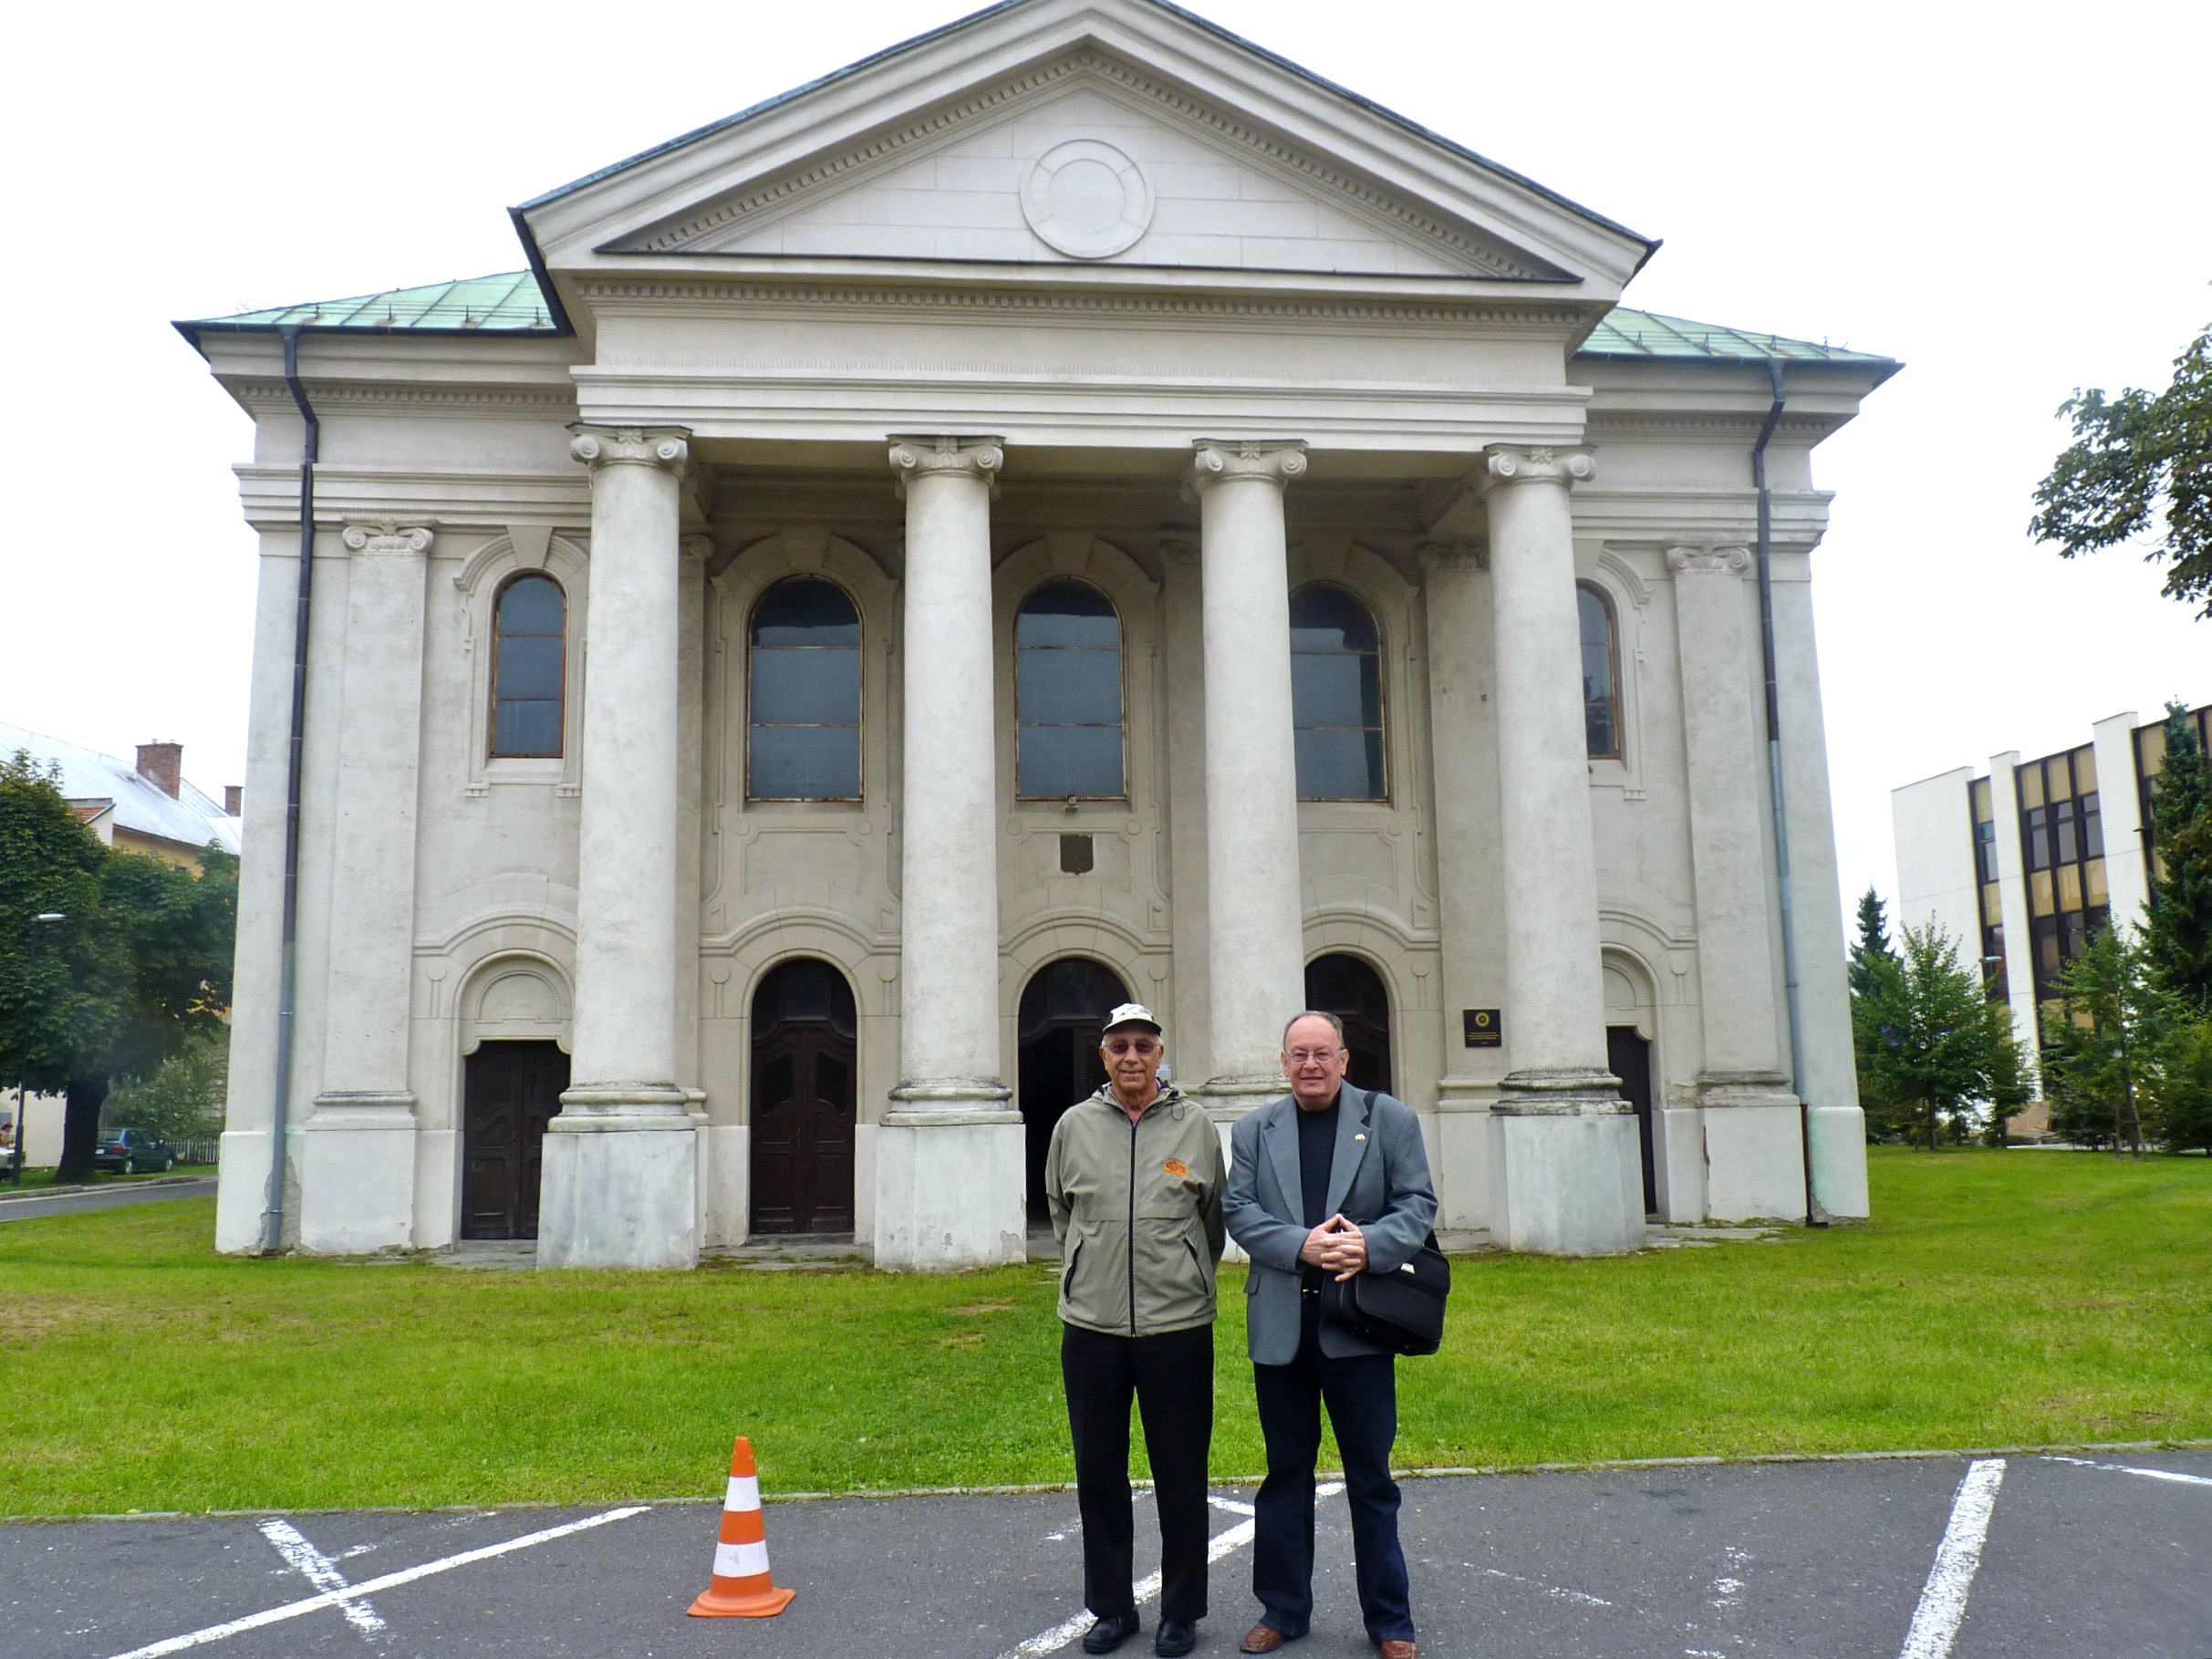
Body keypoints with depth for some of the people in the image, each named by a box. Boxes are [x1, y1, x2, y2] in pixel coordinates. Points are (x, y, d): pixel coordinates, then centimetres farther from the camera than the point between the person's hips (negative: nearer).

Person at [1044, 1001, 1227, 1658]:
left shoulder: (1195, 1124, 1)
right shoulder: (1073, 1126, 5)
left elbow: (1214, 1216, 12)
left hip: (1178, 1326, -1)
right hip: (1091, 1328, 2)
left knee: (1181, 1476, 6)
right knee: (1098, 1474, 10)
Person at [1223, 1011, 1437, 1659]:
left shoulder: (1389, 1118, 4)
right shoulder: (1254, 1130, 9)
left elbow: (1418, 1203, -1)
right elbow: (1239, 1210, -1)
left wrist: (1371, 1245, -19)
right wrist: (1302, 1246, -17)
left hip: (1359, 1324, -2)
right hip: (1279, 1325, 2)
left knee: (1371, 1476, 6)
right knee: (1285, 1471, 13)